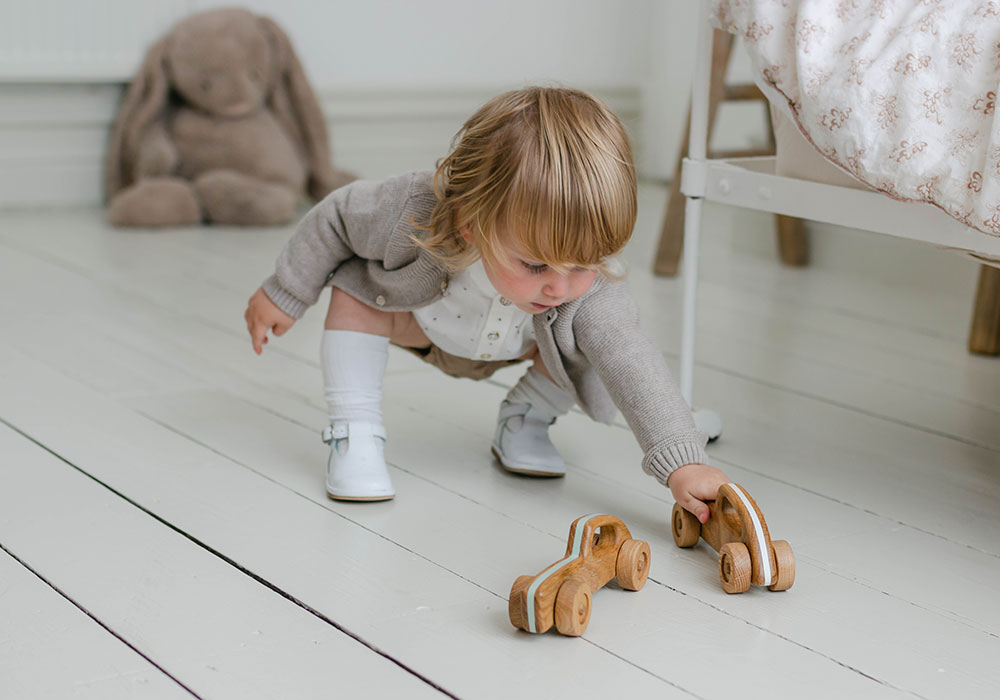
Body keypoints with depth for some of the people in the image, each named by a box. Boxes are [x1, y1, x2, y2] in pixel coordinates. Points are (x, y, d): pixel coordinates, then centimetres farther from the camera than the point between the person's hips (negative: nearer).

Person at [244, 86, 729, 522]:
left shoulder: (588, 290, -43)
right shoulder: (411, 215, -45)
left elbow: (633, 365, -45)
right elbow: (336, 217, -25)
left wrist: (683, 464, -57)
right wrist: (283, 294, -11)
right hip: (424, 320, -1)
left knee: (593, 343, -19)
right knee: (355, 287, -26)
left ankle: (523, 419, 8)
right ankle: (354, 431, -13)